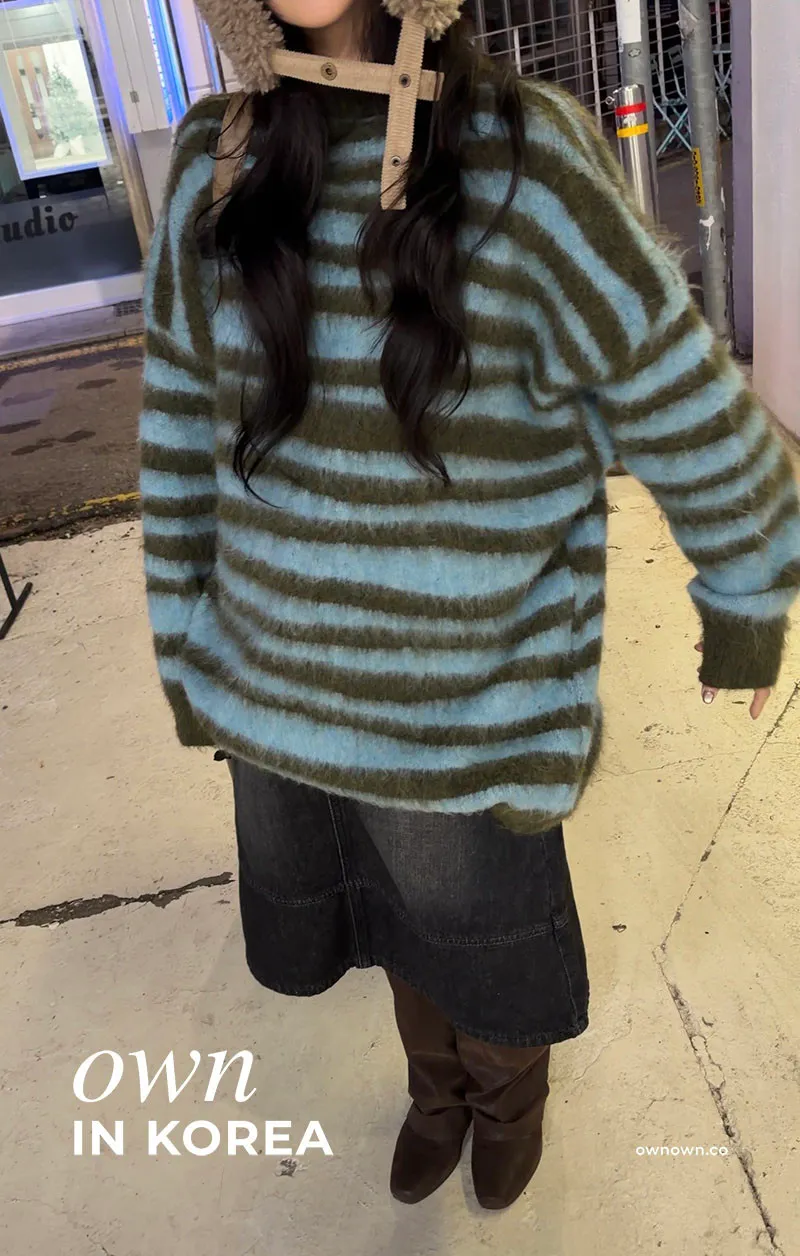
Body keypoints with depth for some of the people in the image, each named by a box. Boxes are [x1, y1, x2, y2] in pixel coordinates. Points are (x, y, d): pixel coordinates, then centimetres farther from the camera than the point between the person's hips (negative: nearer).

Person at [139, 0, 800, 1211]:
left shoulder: (521, 167, -18)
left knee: (484, 944, 23)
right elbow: (182, 436, 4)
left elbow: (699, 427, -9)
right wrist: (193, 659, 9)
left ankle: (511, 1101, 59)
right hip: (278, 702, 4)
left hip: (466, 728, -3)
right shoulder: (215, 167, -4)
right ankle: (437, 1090, 60)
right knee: (406, 934, 27)